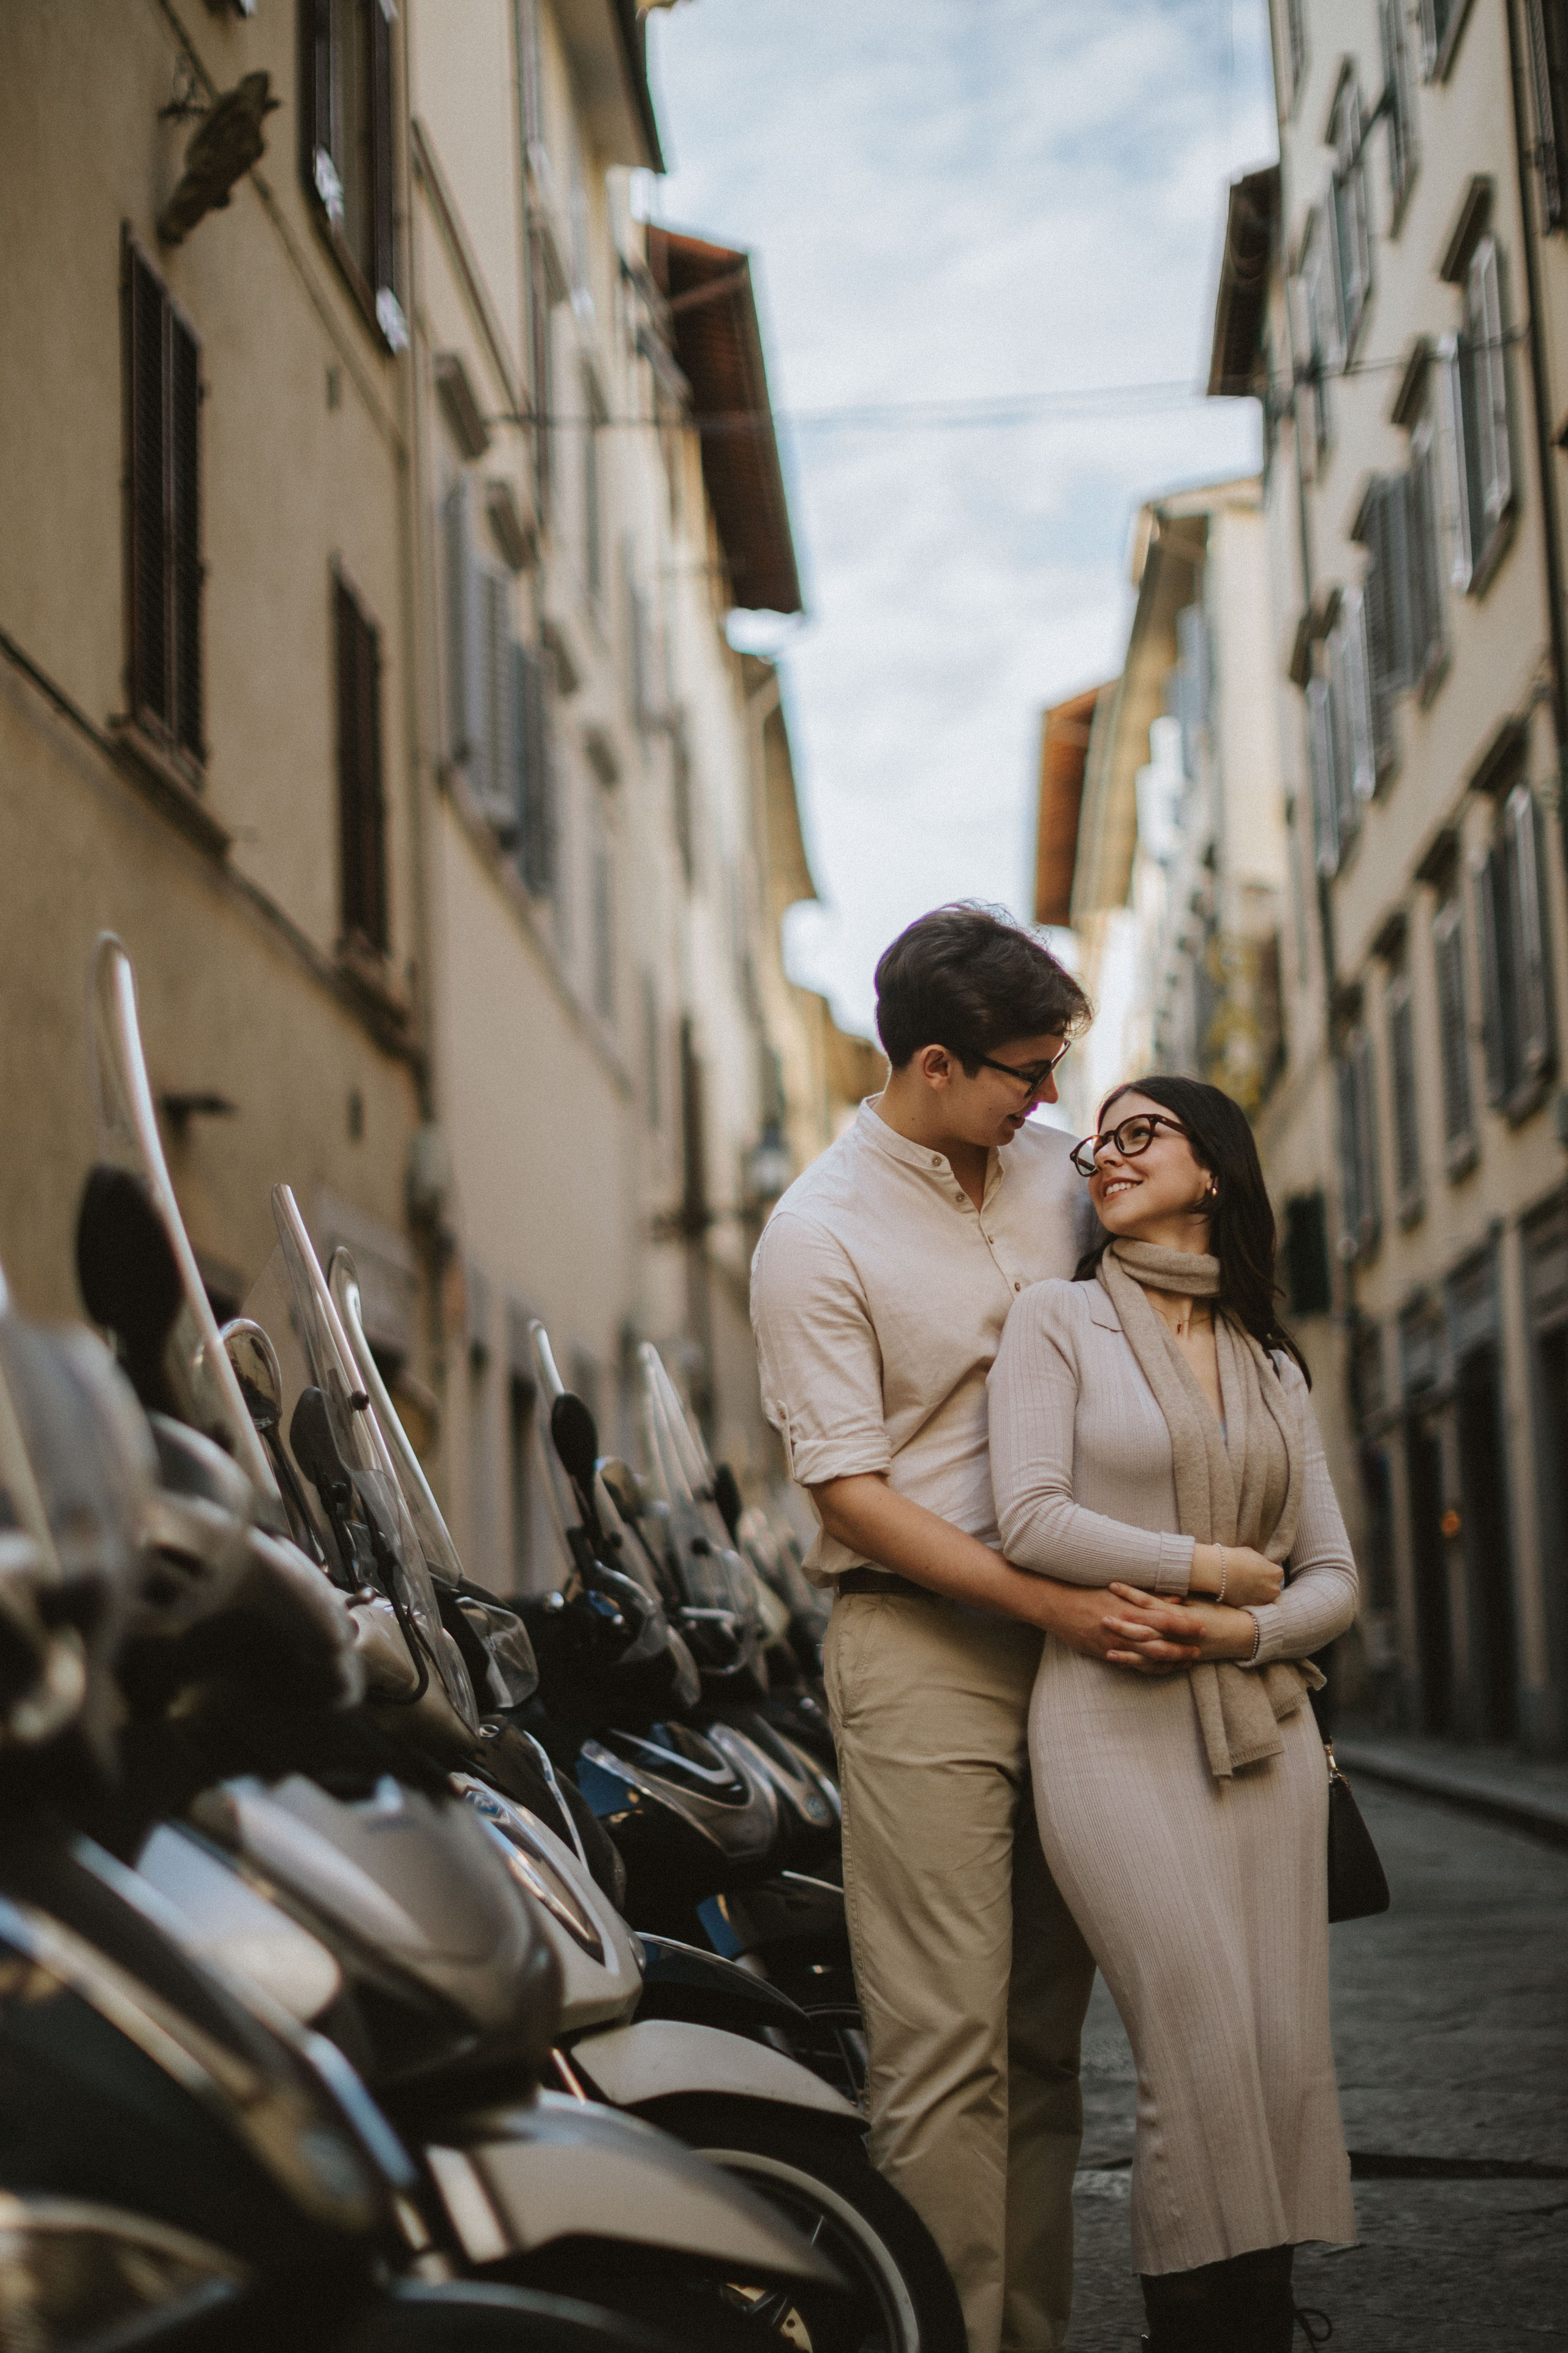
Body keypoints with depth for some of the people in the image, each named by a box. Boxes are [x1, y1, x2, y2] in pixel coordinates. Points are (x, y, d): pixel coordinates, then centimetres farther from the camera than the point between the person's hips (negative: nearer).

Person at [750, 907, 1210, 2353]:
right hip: (924, 1647, -6)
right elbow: (850, 1488, -12)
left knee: (1047, 2029, 10)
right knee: (947, 2042, -8)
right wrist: (1052, 1604, -19)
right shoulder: (818, 1235, -8)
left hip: (1081, 1632, 6)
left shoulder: (1057, 1174, 12)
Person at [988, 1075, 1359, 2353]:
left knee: (1289, 2061, 0)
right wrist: (1211, 1565, -5)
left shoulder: (1275, 1365, 17)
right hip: (1118, 1726, -4)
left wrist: (1238, 1630, -8)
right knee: (1205, 2058, -12)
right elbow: (1032, 1521, -8)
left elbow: (1334, 1578, 12)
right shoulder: (1059, 1318, 5)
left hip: (1262, 1727, 4)